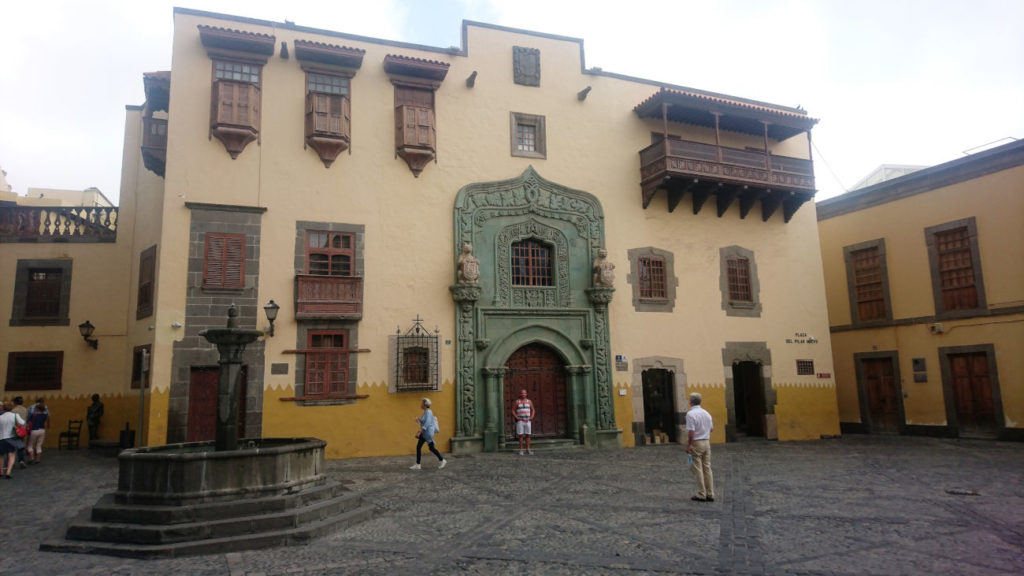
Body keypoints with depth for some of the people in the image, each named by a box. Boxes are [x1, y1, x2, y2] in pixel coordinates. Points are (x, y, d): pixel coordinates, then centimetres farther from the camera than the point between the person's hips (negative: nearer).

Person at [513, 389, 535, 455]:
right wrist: (516, 417, -11)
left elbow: (533, 410, 14)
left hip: (527, 421, 2)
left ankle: (528, 450, 10)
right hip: (520, 421, -2)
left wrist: (531, 417, -1)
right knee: (520, 436, -3)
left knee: (528, 435, 3)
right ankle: (521, 450, 2)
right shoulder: (517, 402, 0)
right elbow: (513, 411, 1)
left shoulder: (529, 401, 6)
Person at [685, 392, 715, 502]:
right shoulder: (706, 413, 6)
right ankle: (710, 494, 12)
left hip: (696, 443, -6)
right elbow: (711, 428, 17)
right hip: (706, 442, 6)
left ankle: (701, 495, 3)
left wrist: (688, 446, -12)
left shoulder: (690, 414, -16)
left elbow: (691, 432, -20)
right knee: (707, 468, 10)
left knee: (698, 469, 0)